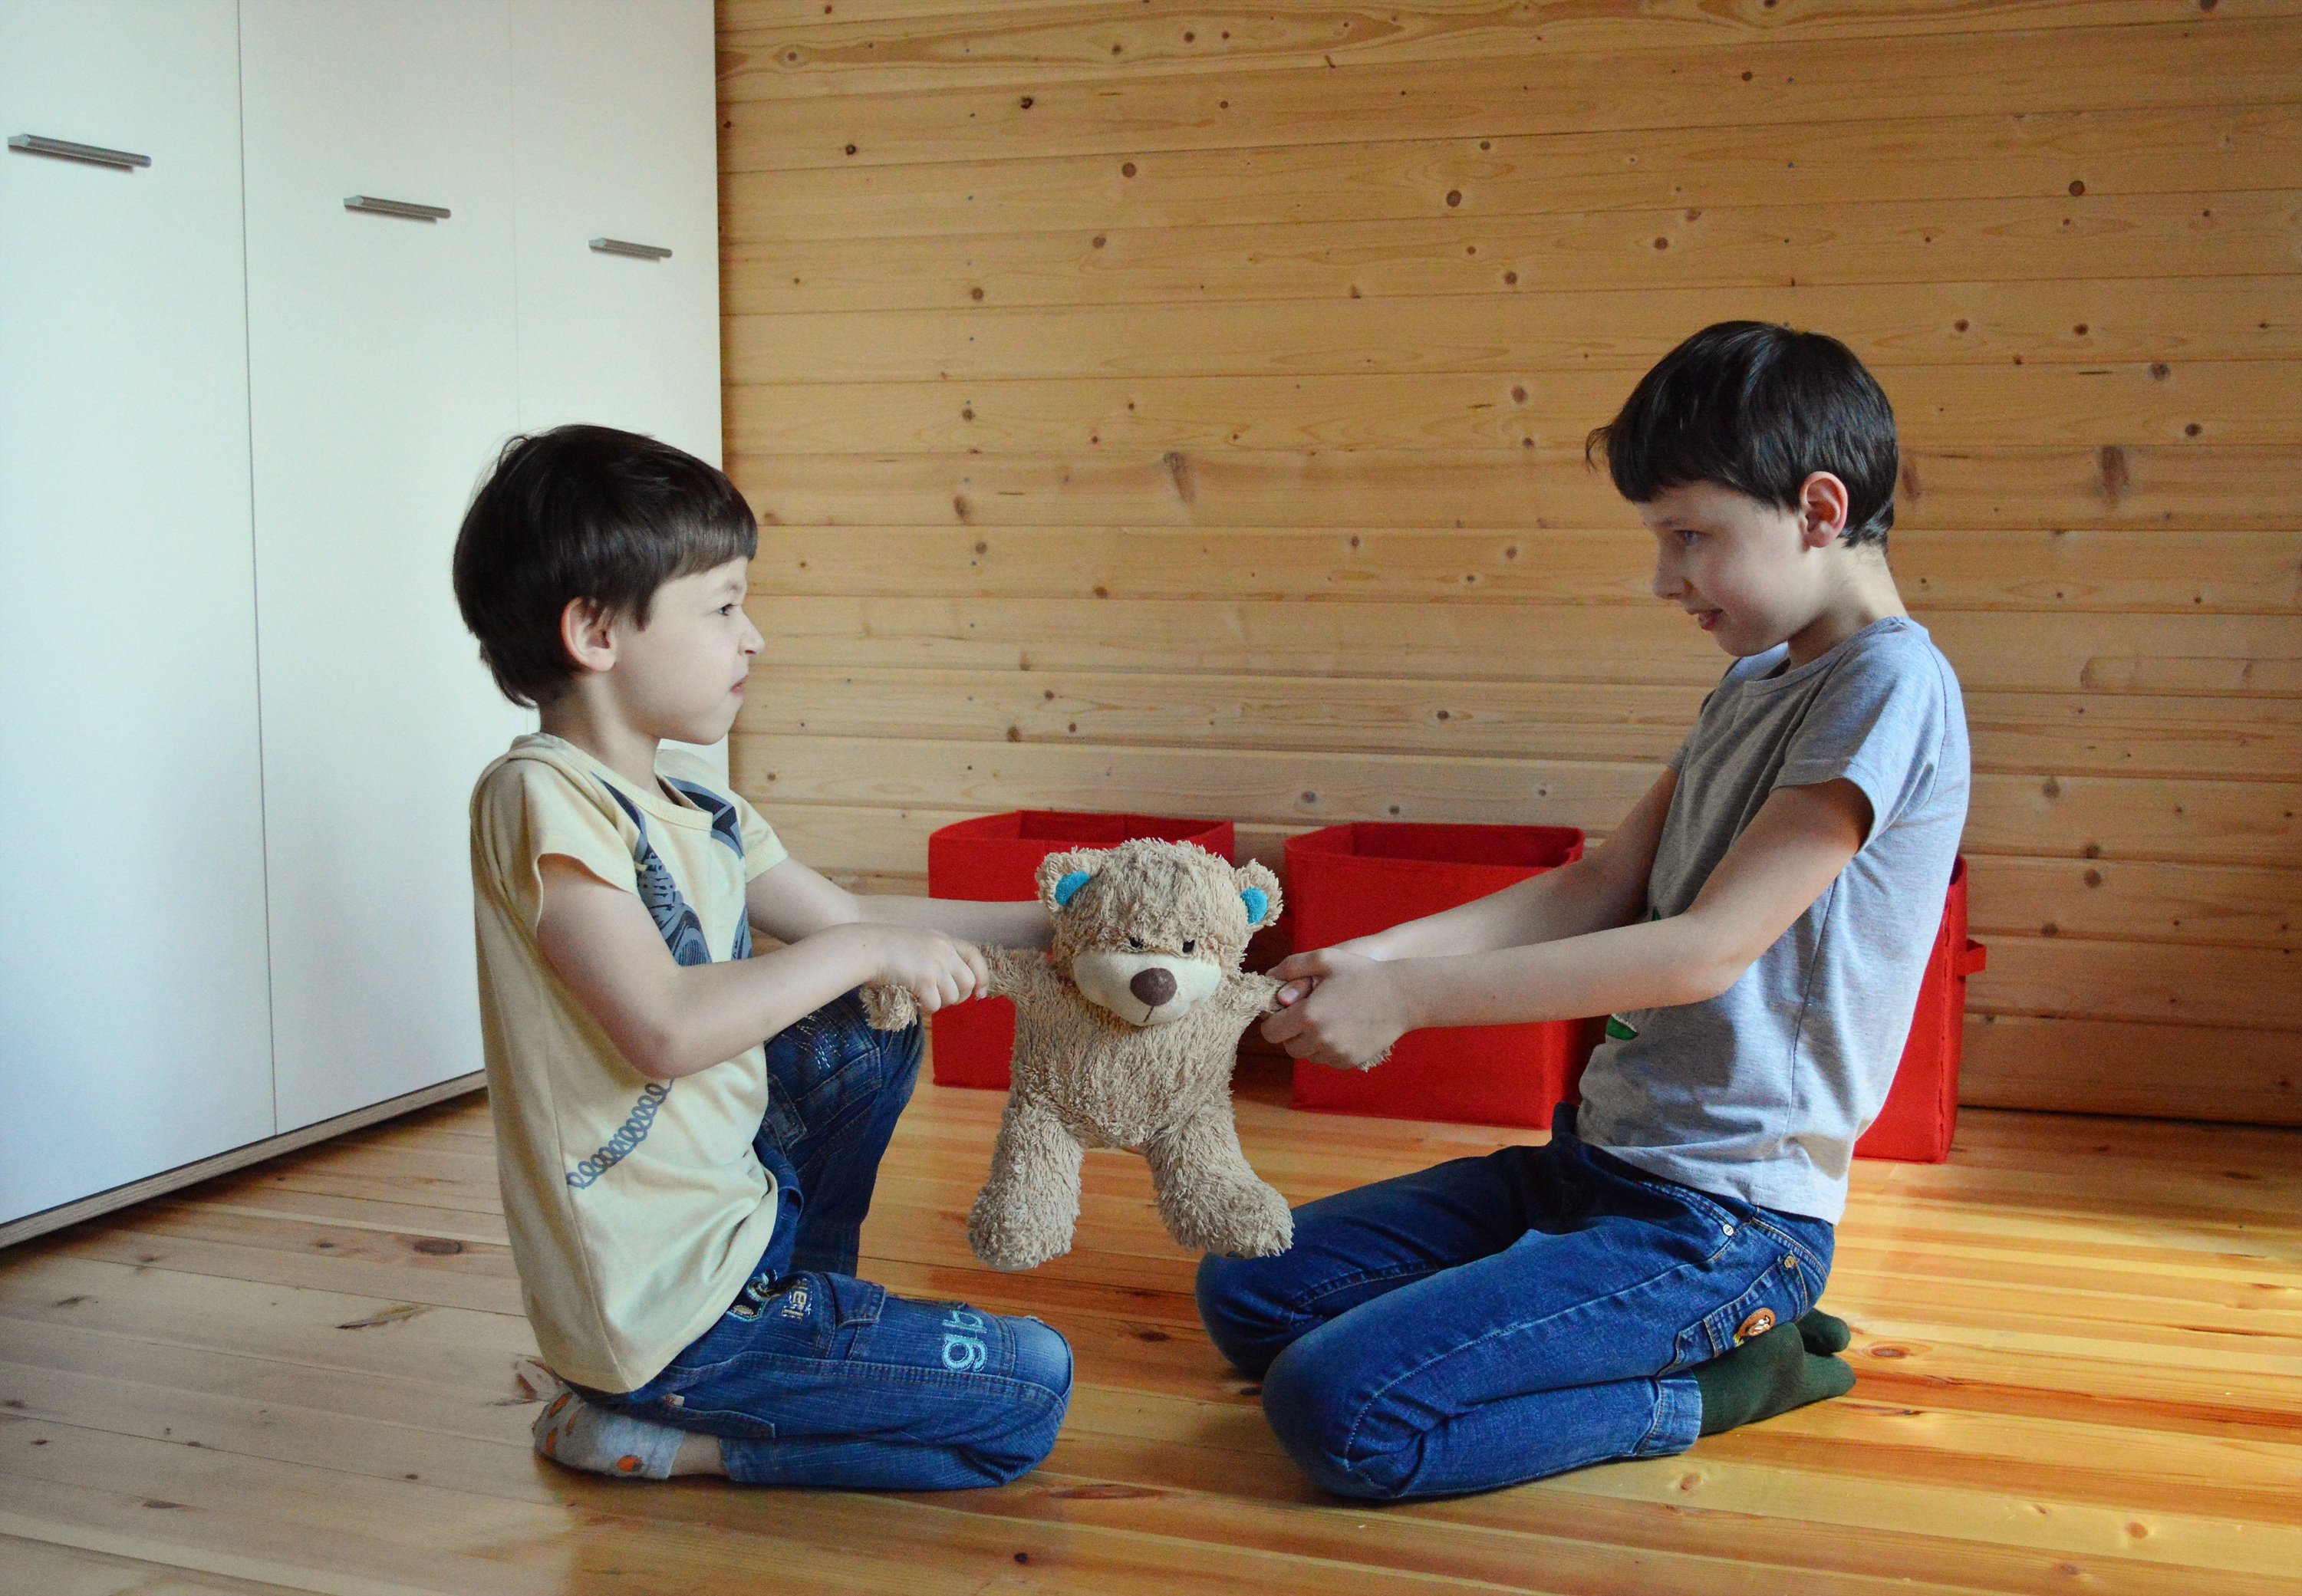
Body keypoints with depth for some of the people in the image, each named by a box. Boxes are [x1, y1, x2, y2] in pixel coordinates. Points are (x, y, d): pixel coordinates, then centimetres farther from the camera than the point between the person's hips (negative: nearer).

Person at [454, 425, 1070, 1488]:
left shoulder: (697, 812, 7)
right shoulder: (541, 798, -20)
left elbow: (852, 918, 17)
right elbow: (665, 1028, -29)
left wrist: (1052, 926, 11)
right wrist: (865, 951, -20)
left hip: (734, 1215, 9)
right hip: (666, 1309, -9)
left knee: (871, 1030, 23)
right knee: (1032, 1389, -5)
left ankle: (806, 1307, 21)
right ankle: (653, 1433, -2)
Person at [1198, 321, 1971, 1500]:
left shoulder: (1893, 686, -17)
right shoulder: (1755, 681, 13)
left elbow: (1708, 948, -22)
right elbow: (1605, 885, 10)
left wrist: (1413, 994, -22)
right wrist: (1383, 951, -4)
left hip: (1721, 1215, -10)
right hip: (1597, 1157, 10)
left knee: (1333, 1411, -22)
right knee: (1243, 1297, 10)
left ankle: (1708, 1379, -2)